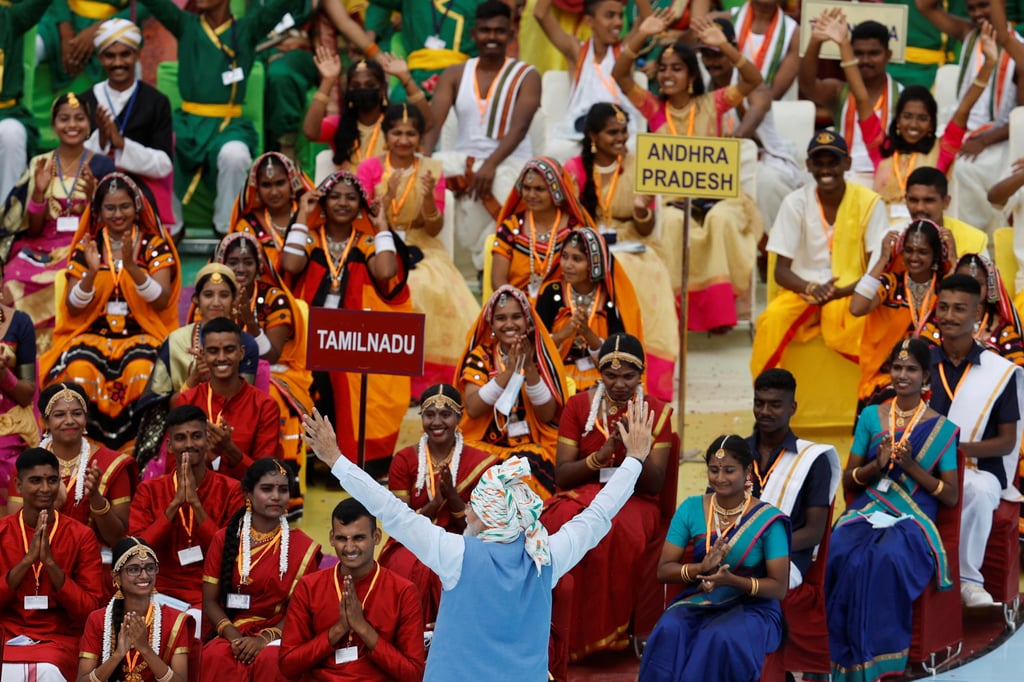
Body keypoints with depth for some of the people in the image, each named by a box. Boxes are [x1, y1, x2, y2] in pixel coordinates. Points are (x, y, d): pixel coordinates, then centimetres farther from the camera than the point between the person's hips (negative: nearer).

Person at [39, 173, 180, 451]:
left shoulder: (155, 245, 6)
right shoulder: (86, 247, 10)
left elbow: (162, 300, -7)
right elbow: (73, 308, 3)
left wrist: (131, 266, -21)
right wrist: (91, 273, -14)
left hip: (142, 333, -1)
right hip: (93, 333, 1)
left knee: (141, 371, -37)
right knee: (79, 370, -34)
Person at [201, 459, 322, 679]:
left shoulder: (302, 547, 4)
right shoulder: (225, 538, 7)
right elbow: (209, 600, 4)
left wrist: (264, 639, -16)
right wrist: (234, 636, -13)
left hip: (278, 636, -1)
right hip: (232, 634, 1)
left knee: (270, 660, -35)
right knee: (215, 657, -34)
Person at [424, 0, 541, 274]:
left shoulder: (526, 76, -1)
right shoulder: (454, 75, 9)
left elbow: (519, 128, -16)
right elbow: (433, 122, -4)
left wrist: (491, 164, -33)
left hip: (510, 162, -4)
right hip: (465, 159, 4)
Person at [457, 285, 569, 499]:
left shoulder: (541, 356, 2)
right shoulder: (480, 357, 3)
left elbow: (547, 414, -7)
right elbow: (472, 409, -12)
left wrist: (530, 368, -19)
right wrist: (508, 371, -22)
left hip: (532, 447, 0)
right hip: (485, 447, 0)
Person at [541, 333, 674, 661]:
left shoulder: (658, 412, 1)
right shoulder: (579, 406, 3)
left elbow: (654, 485, -4)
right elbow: (561, 476, -2)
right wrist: (601, 456, -19)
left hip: (633, 501, -1)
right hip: (579, 497, 1)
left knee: (616, 527, -37)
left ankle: (615, 629, -24)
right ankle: (579, 636, -27)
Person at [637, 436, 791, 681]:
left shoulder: (767, 519, -7)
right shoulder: (690, 509, 3)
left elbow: (779, 587, -8)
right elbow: (664, 570, 2)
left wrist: (732, 580, -26)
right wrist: (702, 568, -19)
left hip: (750, 607, -3)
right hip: (697, 604, 3)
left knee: (721, 639, -37)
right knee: (668, 633, -32)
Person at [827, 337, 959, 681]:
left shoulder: (942, 429, 5)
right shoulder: (871, 417, 13)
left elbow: (951, 497, 3)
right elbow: (848, 482, 13)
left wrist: (912, 467, -11)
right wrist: (877, 465, -8)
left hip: (913, 520, -2)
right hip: (866, 514, 2)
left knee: (887, 560, -37)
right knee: (844, 558, -32)